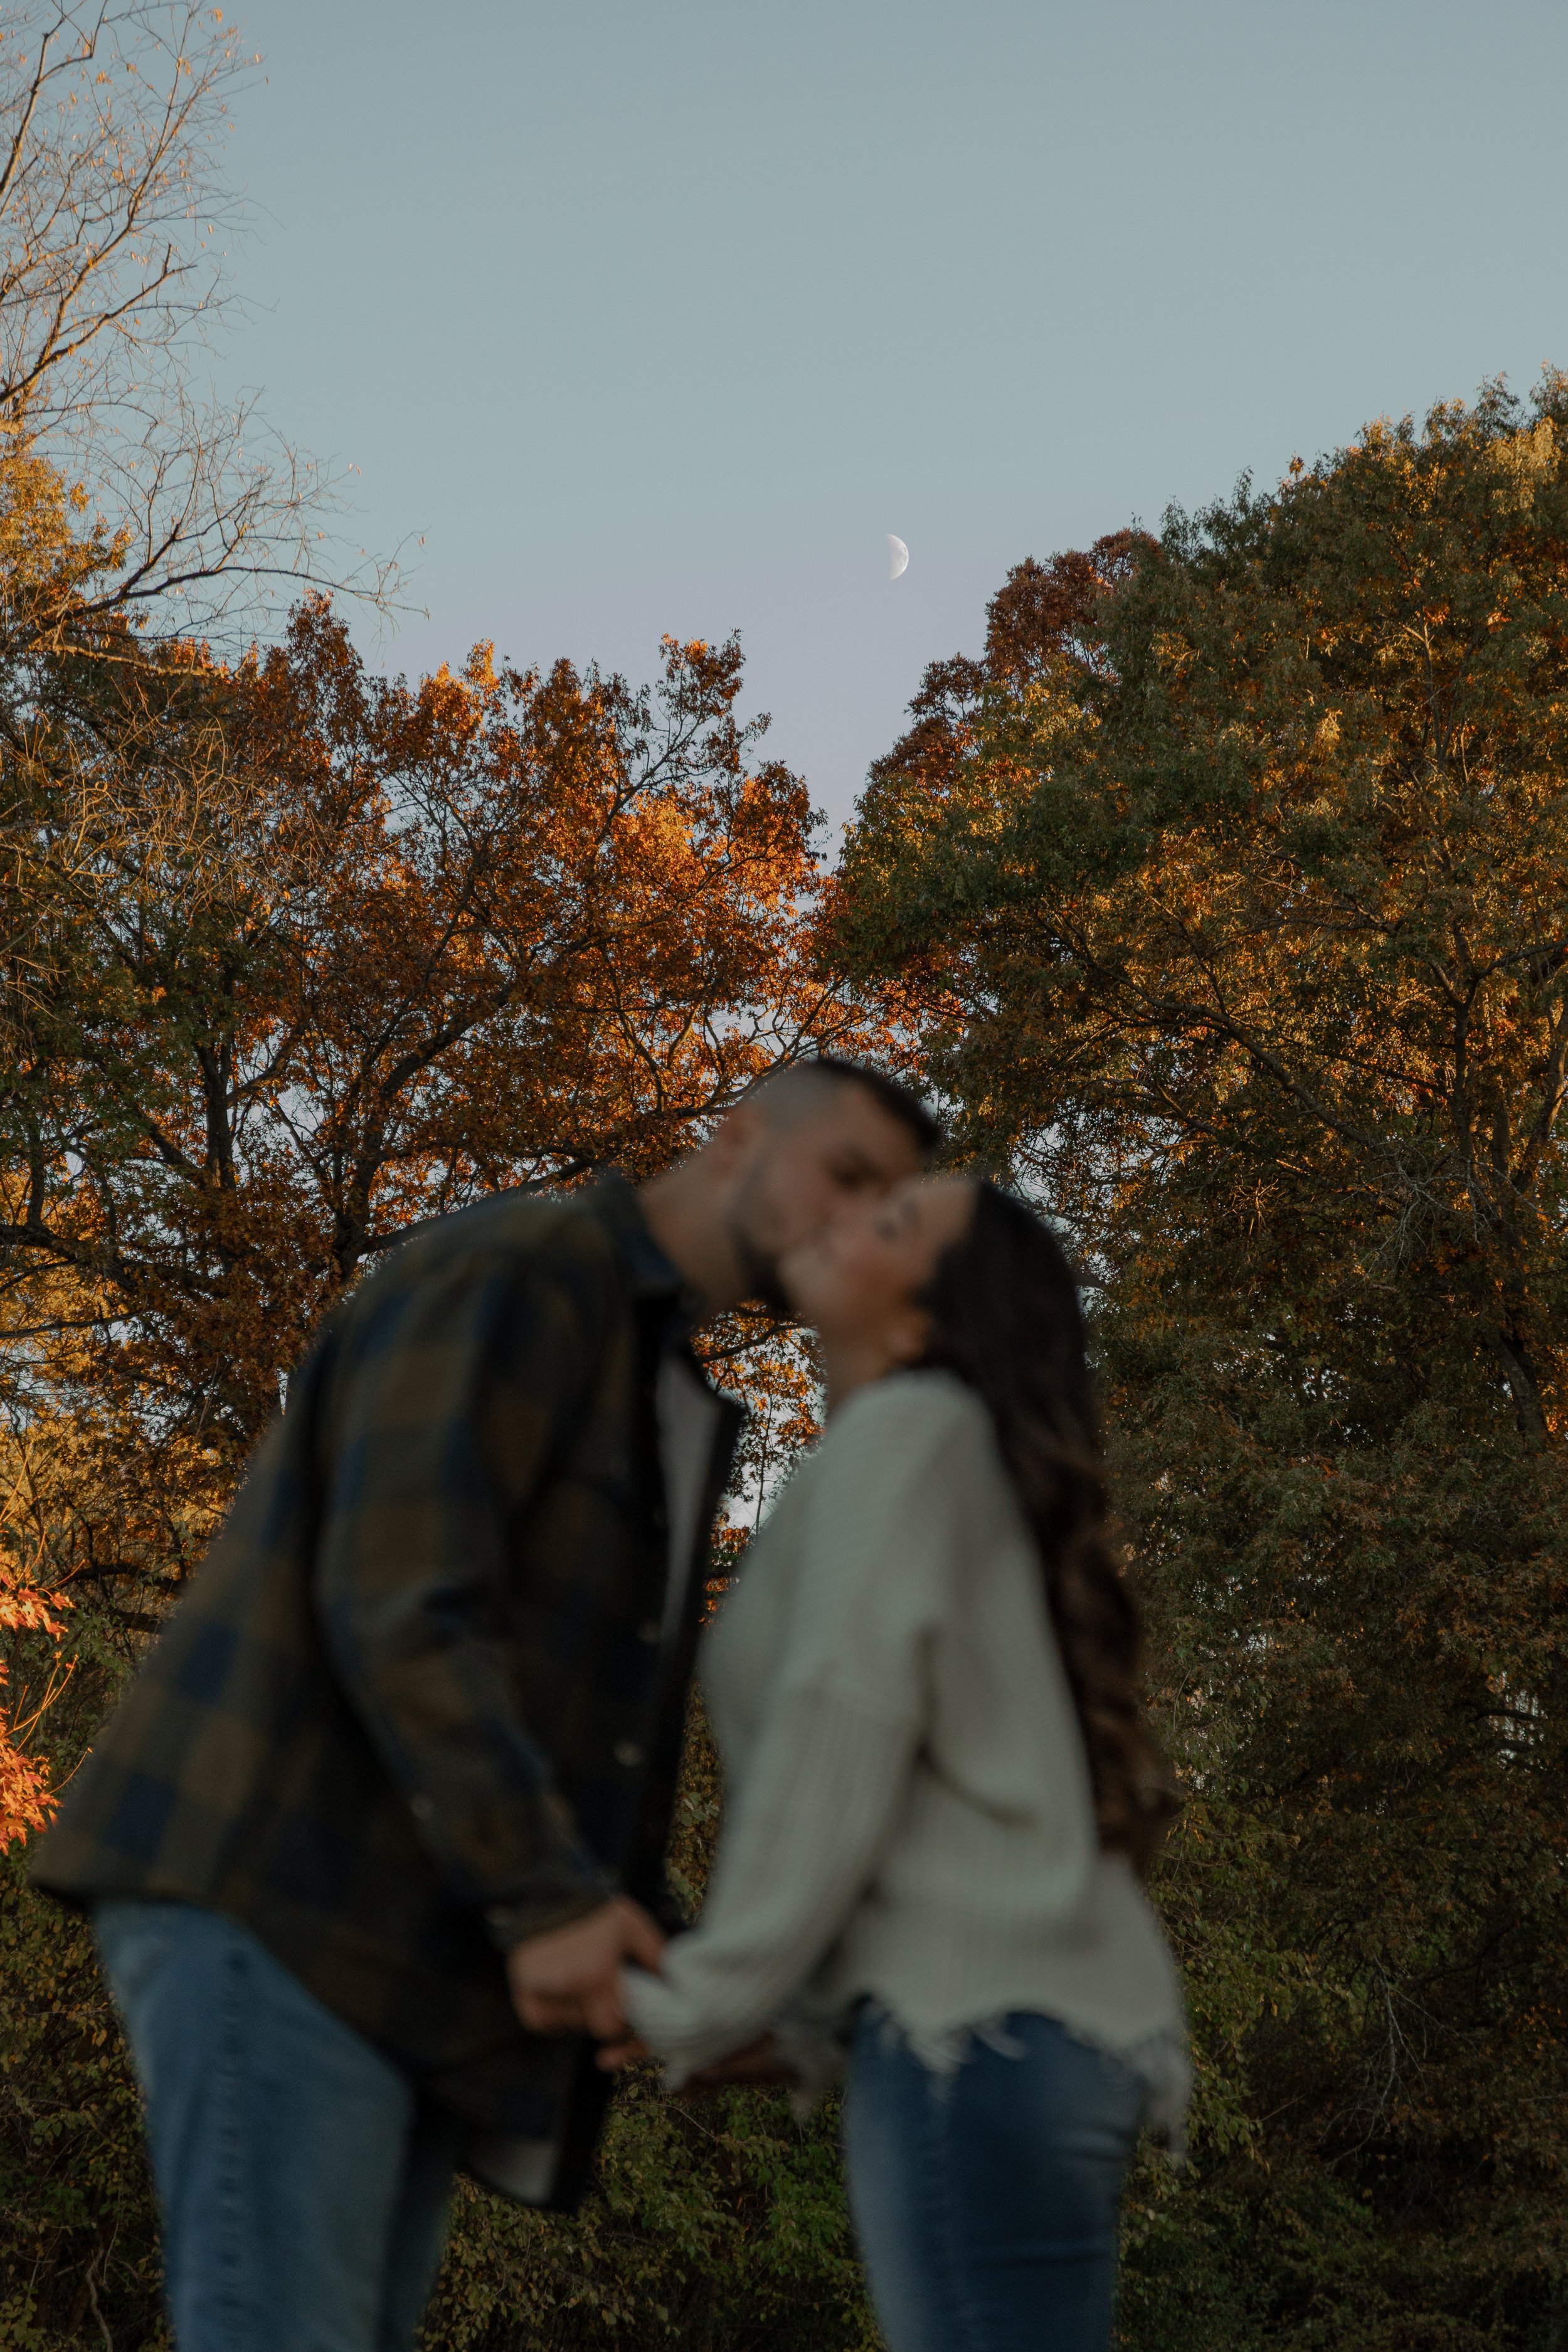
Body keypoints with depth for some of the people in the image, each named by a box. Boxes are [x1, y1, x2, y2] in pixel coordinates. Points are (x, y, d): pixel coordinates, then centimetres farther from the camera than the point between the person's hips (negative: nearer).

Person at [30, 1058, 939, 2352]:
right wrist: (543, 1893, -23)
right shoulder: (517, 1271, -6)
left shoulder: (666, 1414, 24)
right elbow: (398, 1598, -18)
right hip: (282, 1892, -9)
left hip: (413, 1954, 9)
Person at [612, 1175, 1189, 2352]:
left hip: (983, 2021, -9)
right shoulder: (965, 1478, 24)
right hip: (1044, 2013, 9)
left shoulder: (909, 1426, -2)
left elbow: (845, 1718, -13)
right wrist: (802, 2027, 15)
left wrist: (709, 2001, -9)